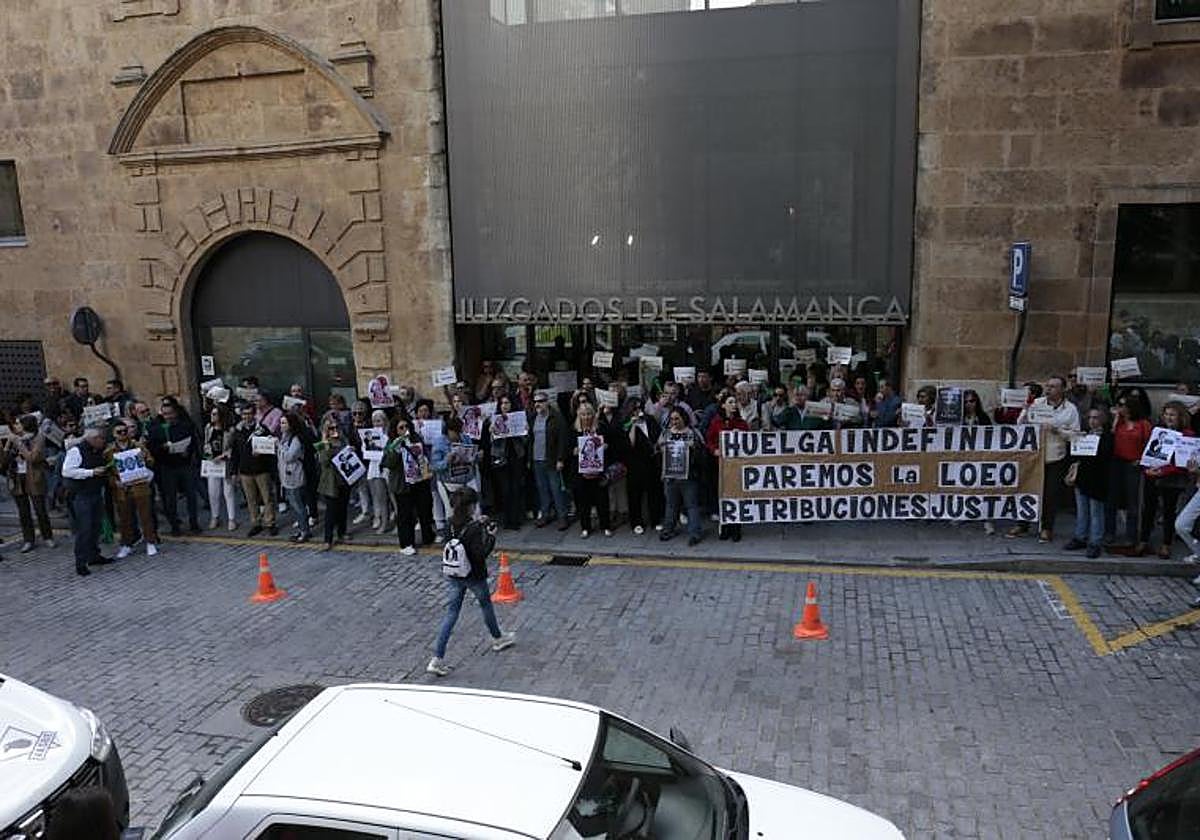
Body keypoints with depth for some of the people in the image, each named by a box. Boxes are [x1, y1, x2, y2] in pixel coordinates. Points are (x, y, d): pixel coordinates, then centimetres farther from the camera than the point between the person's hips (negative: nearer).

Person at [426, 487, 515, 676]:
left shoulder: (451, 524, -5)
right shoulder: (474, 529, -25)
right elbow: (480, 555, -25)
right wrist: (491, 536, -16)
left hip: (453, 575, 5)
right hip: (474, 576, -5)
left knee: (451, 614, 7)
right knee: (486, 604, 22)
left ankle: (437, 659, 1)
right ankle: (498, 639, 45)